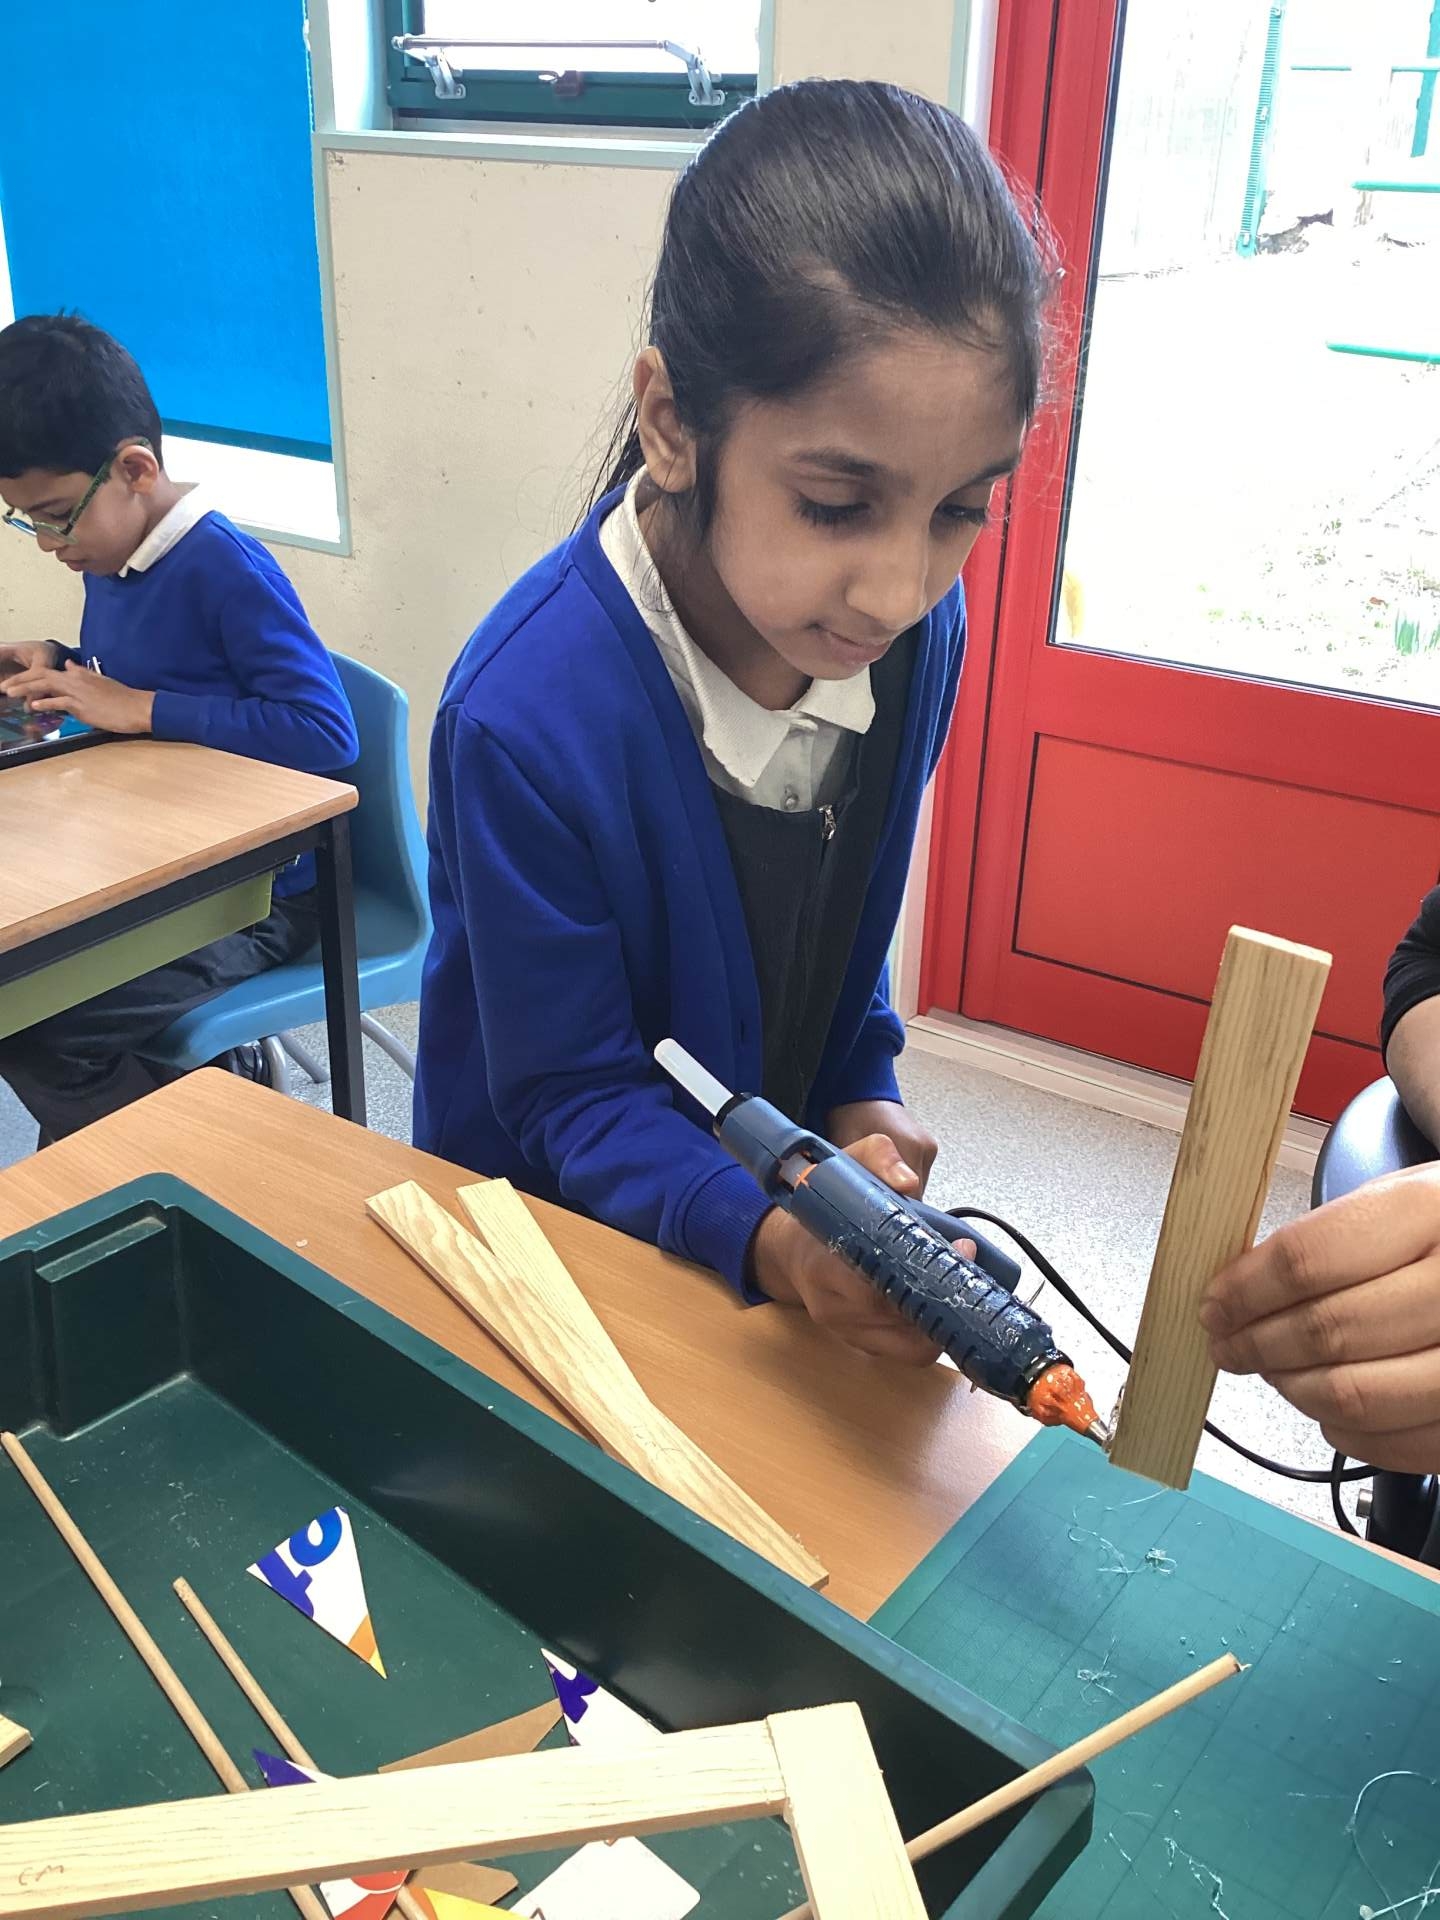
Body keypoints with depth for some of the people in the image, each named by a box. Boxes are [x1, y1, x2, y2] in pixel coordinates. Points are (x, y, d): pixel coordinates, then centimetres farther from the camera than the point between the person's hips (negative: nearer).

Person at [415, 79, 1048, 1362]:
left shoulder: (919, 629, -17)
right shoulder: (529, 717, -34)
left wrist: (861, 1099, -10)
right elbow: (572, 1099, -25)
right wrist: (766, 1237, -41)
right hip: (552, 1221, -4)